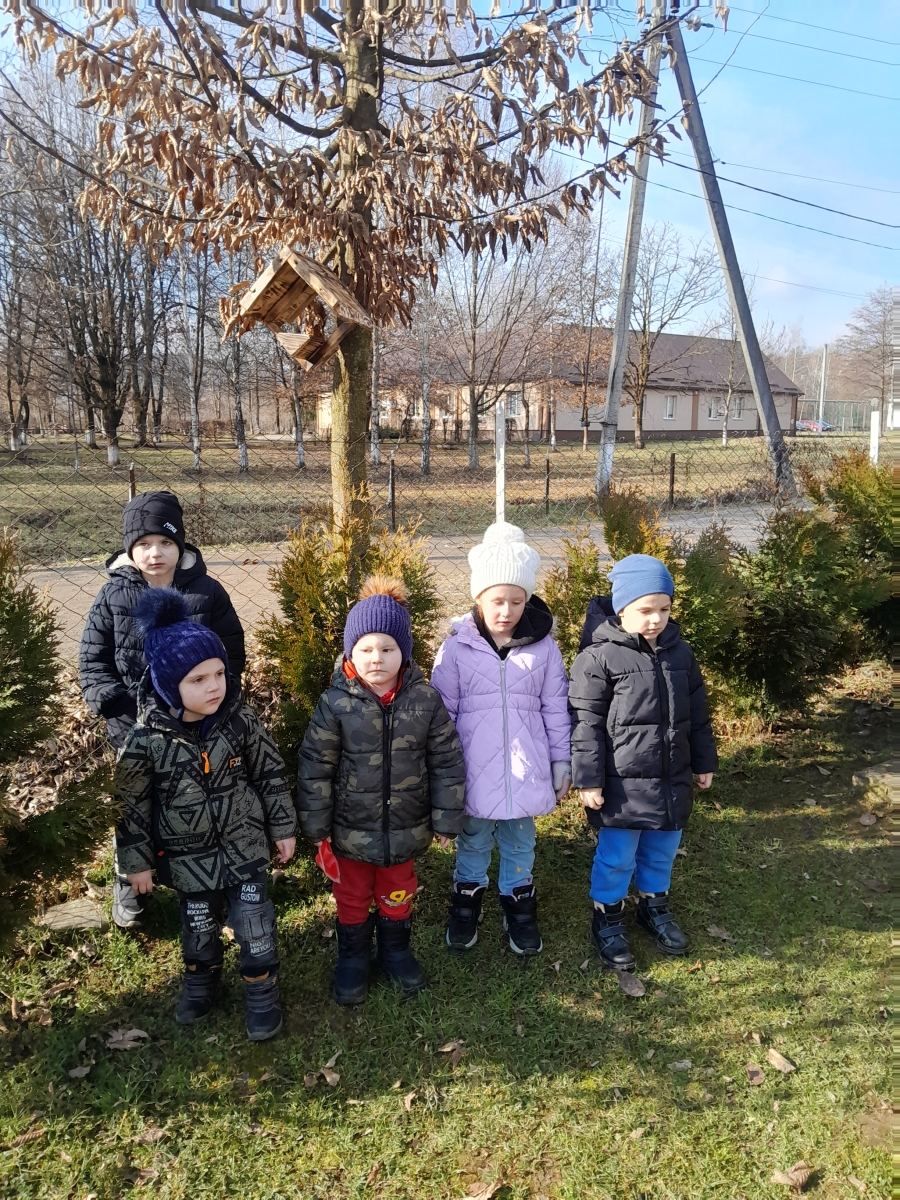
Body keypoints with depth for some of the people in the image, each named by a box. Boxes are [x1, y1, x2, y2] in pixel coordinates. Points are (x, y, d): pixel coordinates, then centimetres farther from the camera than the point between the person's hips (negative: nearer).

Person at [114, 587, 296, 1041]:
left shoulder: (240, 720, -16)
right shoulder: (146, 739, -21)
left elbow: (270, 775, -3)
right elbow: (133, 805, -7)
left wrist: (283, 827, 3)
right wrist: (137, 861, 0)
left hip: (244, 845, 0)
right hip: (188, 855, 0)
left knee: (254, 926, 7)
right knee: (199, 926, 20)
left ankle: (261, 992, 32)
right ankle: (201, 981, 48)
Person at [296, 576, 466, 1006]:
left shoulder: (425, 700, -13)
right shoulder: (335, 703, -17)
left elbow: (446, 763, -5)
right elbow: (315, 767, -10)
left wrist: (446, 821, -2)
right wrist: (317, 828, -7)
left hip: (404, 827, 1)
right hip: (350, 829, -1)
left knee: (397, 896, 23)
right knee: (352, 898, 20)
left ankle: (395, 950, 49)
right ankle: (353, 958, 45)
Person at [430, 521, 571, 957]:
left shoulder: (543, 647, -4)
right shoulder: (457, 648, -8)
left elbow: (556, 707, 4)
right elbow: (442, 710, -2)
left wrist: (561, 760, 7)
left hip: (525, 767, 1)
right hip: (474, 767, -1)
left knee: (520, 841, 18)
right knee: (473, 839, 17)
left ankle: (519, 904, 38)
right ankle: (467, 898, 39)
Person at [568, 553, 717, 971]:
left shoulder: (680, 653, 3)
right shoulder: (599, 658, -16)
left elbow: (697, 713, 13)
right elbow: (586, 724, -14)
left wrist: (704, 762, 17)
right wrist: (588, 779, -14)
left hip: (673, 780, 6)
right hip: (622, 783, -5)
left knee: (662, 850, 20)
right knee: (617, 856, 8)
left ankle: (654, 906, 43)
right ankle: (607, 919, 29)